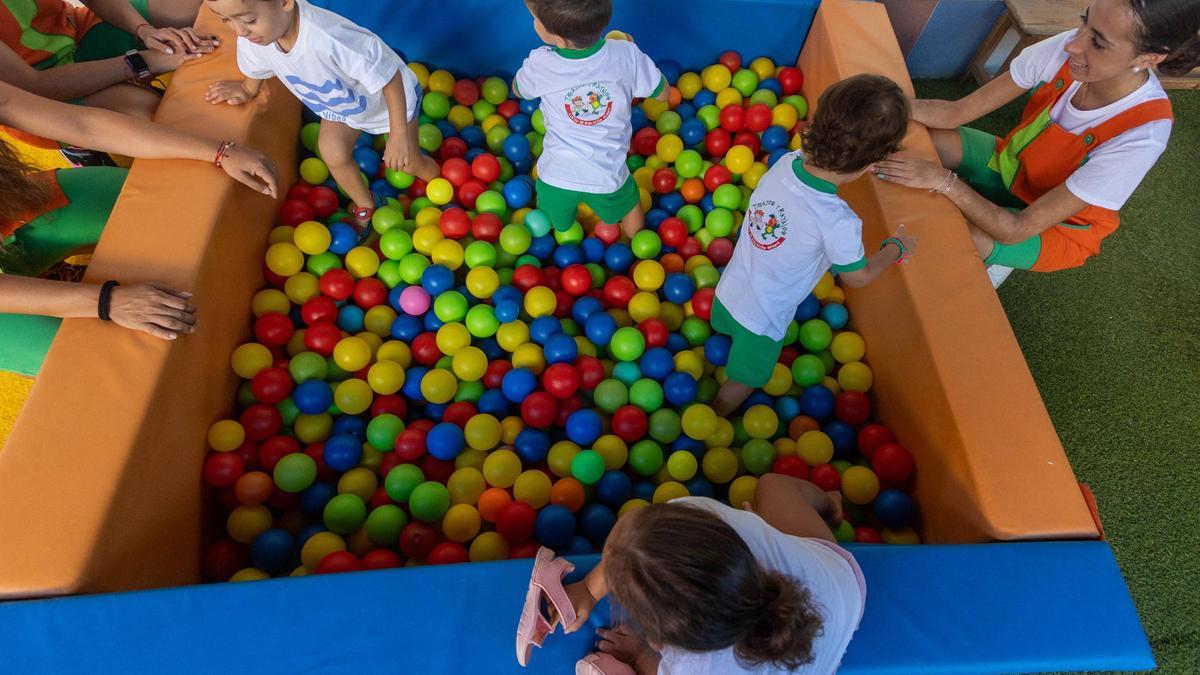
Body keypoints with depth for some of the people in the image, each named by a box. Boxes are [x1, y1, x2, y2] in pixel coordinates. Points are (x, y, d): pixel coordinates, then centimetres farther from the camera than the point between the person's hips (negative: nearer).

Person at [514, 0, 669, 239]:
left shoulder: (540, 65, -21)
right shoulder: (627, 54, -21)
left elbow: (518, 90, 4)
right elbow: (663, 94, -2)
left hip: (556, 176, -2)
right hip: (607, 177, 2)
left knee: (547, 232, 30)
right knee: (628, 204, 35)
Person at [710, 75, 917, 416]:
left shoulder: (787, 161, -21)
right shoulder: (838, 222, -34)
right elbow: (857, 277, -13)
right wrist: (897, 247, 4)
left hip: (728, 290, 5)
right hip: (763, 320, -4)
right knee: (743, 381, 25)